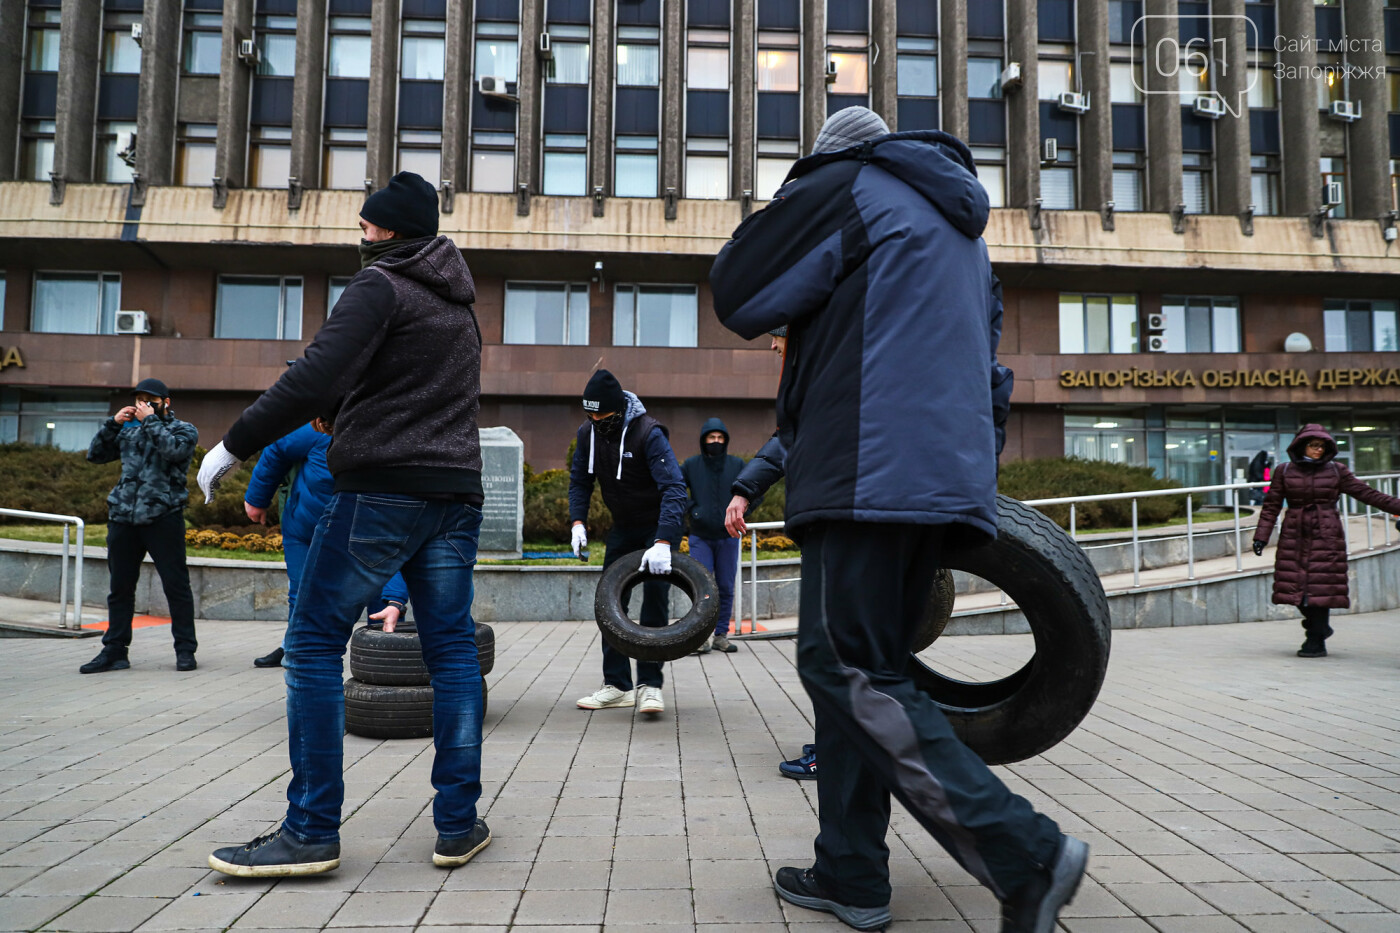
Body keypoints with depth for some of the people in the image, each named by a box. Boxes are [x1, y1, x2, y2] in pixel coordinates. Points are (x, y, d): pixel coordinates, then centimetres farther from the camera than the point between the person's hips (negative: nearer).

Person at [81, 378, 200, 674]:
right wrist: (113, 423, 7)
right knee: (120, 587, 9)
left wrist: (151, 420, -9)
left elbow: (175, 450, -16)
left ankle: (185, 650, 4)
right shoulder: (128, 430, 20)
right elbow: (95, 455, 17)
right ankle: (115, 651, 17)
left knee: (175, 584, -4)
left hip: (163, 517, -5)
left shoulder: (184, 430, 5)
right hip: (123, 517, 5)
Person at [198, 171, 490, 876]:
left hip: (380, 492, -7)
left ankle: (311, 831, 3)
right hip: (456, 495, 8)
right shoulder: (458, 307, 21)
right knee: (452, 651, 7)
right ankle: (459, 824, 10)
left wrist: (233, 445, -11)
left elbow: (317, 378, -17)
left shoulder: (380, 285, -5)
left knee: (314, 649, 2)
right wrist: (332, 412, 25)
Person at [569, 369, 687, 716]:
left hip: (661, 524, -6)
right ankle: (617, 685, 10)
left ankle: (649, 684, -8)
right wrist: (578, 521, -12)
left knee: (655, 595, -14)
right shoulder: (588, 431, -8)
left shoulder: (649, 433, -27)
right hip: (623, 526, 6)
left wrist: (663, 543, -45)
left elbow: (674, 489, -35)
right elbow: (579, 480, 4)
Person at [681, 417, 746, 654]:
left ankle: (721, 635, 15)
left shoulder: (737, 465, 4)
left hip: (728, 537, 2)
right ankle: (703, 635, 0)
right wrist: (690, 509, -9)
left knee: (726, 588, 6)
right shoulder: (691, 465, 0)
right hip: (700, 538, -2)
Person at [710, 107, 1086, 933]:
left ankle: (1023, 854, -12)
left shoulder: (845, 187, 3)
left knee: (848, 671, -8)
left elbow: (736, 296, 1)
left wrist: (809, 303, 19)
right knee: (867, 671, 12)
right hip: (949, 473, 9)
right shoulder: (959, 222, 28)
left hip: (869, 469, -9)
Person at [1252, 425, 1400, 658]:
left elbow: (1367, 494, 8)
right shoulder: (1284, 471, 5)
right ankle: (1319, 627, 24)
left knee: (1321, 586, -6)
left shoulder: (1335, 470, 5)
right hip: (1294, 535, 1)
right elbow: (1271, 506, 6)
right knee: (1295, 585, -1)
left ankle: (1316, 642, 4)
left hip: (1326, 536, -1)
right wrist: (1261, 535, 1)